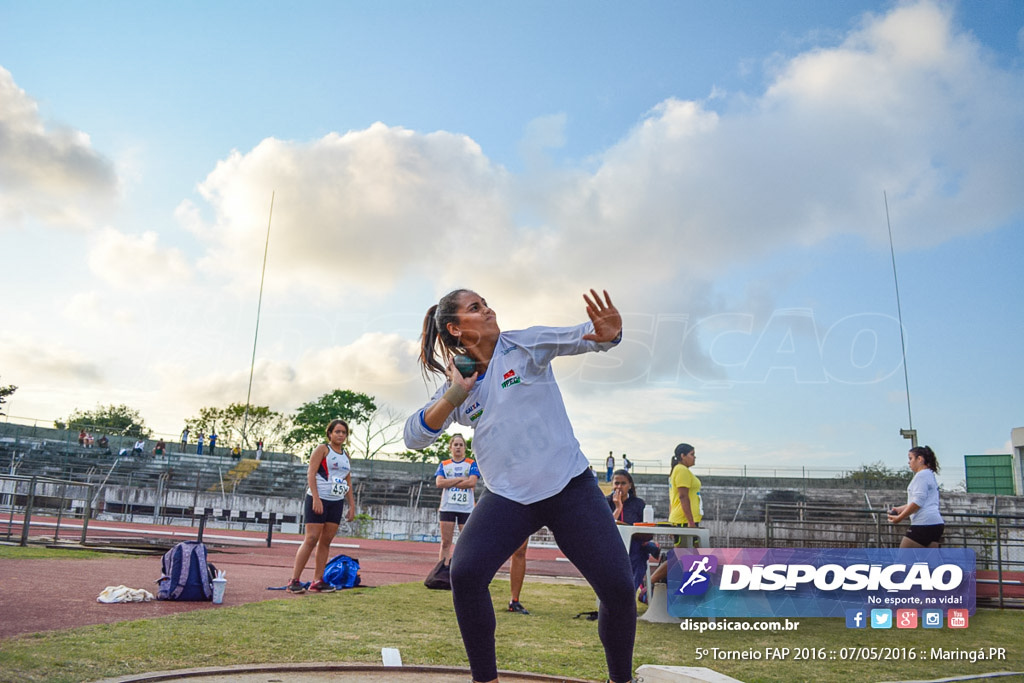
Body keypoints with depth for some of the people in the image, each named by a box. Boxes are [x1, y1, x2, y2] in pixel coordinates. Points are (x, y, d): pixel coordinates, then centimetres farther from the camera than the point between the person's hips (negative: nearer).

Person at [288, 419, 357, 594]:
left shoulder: (346, 455, 18)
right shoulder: (322, 449, -1)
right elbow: (311, 473, -9)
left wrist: (352, 505, 14)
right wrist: (316, 498, -19)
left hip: (336, 502, 6)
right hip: (319, 500, -6)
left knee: (326, 541, 5)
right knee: (311, 539, -10)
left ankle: (317, 581, 9)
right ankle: (294, 581, -5)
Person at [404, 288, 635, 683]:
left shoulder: (527, 344, 1)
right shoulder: (457, 386, 6)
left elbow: (585, 337, -9)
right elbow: (414, 436, 0)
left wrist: (608, 333, -33)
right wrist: (456, 395, -12)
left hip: (570, 486, -1)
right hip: (507, 498, 2)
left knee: (618, 586, -9)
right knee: (465, 574, -20)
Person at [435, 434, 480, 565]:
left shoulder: (471, 464, 5)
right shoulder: (444, 464, 11)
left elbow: (472, 482, -11)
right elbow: (439, 483, -5)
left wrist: (449, 483, -7)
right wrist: (461, 479, -10)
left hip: (467, 508, -1)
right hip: (447, 507, 1)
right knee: (446, 542, 2)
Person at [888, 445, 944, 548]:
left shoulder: (922, 475, -7)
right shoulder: (930, 475, 24)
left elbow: (918, 502, -15)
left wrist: (899, 518, -9)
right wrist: (900, 509, 17)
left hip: (924, 523, -10)